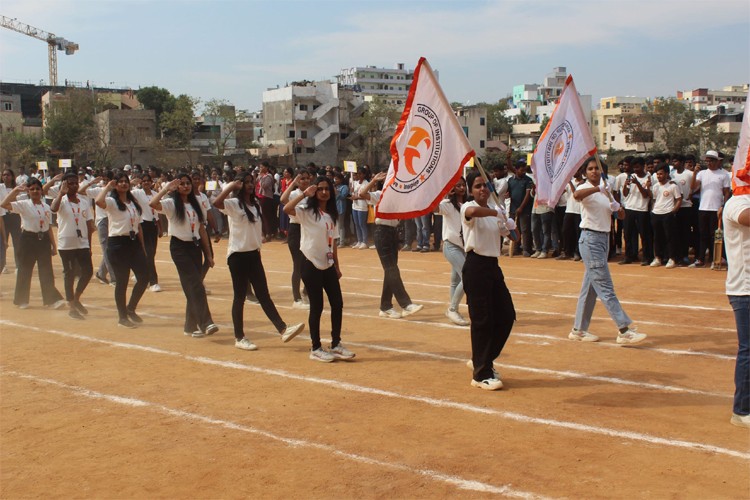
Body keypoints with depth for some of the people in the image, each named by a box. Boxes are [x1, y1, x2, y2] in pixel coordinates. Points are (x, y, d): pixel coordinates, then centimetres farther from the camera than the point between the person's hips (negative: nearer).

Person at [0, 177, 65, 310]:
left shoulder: (46, 207, 9)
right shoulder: (23, 205, -4)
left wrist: (53, 245, 11)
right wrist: (15, 190, -24)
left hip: (43, 239, 3)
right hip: (28, 239, -3)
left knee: (47, 271, 1)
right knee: (25, 270, 4)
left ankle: (52, 299, 3)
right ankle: (21, 300, 16)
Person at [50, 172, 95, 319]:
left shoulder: (84, 202, 8)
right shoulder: (61, 201, -5)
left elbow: (89, 225, 11)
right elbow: (53, 208, -31)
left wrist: (89, 245, 8)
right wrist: (61, 193, -27)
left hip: (82, 243, 4)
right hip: (66, 244, -4)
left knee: (88, 271, 1)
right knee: (69, 274, 4)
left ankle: (76, 299, 23)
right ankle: (72, 307, 14)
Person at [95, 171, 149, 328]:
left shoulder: (133, 203, 15)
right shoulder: (111, 202, -5)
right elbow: (98, 201, -29)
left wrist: (142, 247, 14)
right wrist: (108, 186, -15)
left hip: (134, 242, 6)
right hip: (118, 243, -6)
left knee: (144, 277, 1)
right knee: (122, 281, 0)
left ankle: (131, 309, 21)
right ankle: (122, 317, 11)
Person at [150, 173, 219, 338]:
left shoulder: (196, 204, 12)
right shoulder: (171, 203, -5)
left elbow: (202, 229, 13)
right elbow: (152, 204, -27)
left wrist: (208, 253, 11)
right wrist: (167, 188, -19)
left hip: (195, 246, 6)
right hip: (179, 247, -6)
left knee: (193, 287, 8)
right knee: (196, 285, -15)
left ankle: (191, 326, 17)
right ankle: (205, 323, -19)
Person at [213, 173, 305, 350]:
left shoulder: (256, 205, 11)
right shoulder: (234, 204, -11)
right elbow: (216, 203, -31)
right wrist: (231, 186, -25)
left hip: (254, 254, 6)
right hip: (238, 255, -6)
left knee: (264, 295, 6)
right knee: (240, 297, 1)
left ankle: (283, 329, 2)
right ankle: (239, 338, 10)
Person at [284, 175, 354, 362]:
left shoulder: (331, 214, 13)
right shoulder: (307, 212, -8)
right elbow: (287, 209, -29)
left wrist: (337, 266, 15)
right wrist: (304, 194, -25)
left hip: (328, 265, 7)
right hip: (311, 265, -7)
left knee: (337, 304, 6)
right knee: (317, 307, -1)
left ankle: (336, 345, 19)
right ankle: (316, 349, 11)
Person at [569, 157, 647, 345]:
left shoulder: (605, 191, 16)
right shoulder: (585, 189, -8)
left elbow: (621, 215, 15)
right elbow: (577, 195, -34)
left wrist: (617, 208, -6)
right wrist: (598, 188, -45)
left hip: (604, 238, 9)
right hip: (590, 239, -9)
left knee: (590, 286, 11)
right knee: (605, 287, -9)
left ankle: (578, 330, 19)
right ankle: (624, 331, -11)